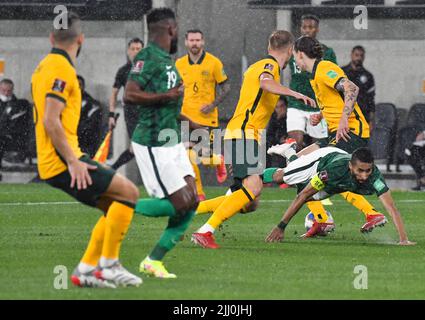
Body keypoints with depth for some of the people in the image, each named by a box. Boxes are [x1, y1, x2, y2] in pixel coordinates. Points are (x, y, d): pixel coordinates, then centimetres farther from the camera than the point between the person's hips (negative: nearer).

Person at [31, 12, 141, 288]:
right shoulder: (61, 69, -14)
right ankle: (108, 265, -9)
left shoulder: (46, 65, 17)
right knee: (128, 192, -11)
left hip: (53, 162, 10)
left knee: (116, 206, 13)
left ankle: (86, 268, 10)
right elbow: (51, 120, -22)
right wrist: (73, 161, -23)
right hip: (62, 161, -10)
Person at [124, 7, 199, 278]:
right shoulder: (148, 57, -15)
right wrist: (168, 96, -24)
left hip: (172, 141, 10)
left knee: (192, 202, 3)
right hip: (153, 144, -10)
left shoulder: (166, 59, 15)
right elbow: (130, 96, -24)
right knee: (180, 203, -11)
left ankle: (154, 261, 9)